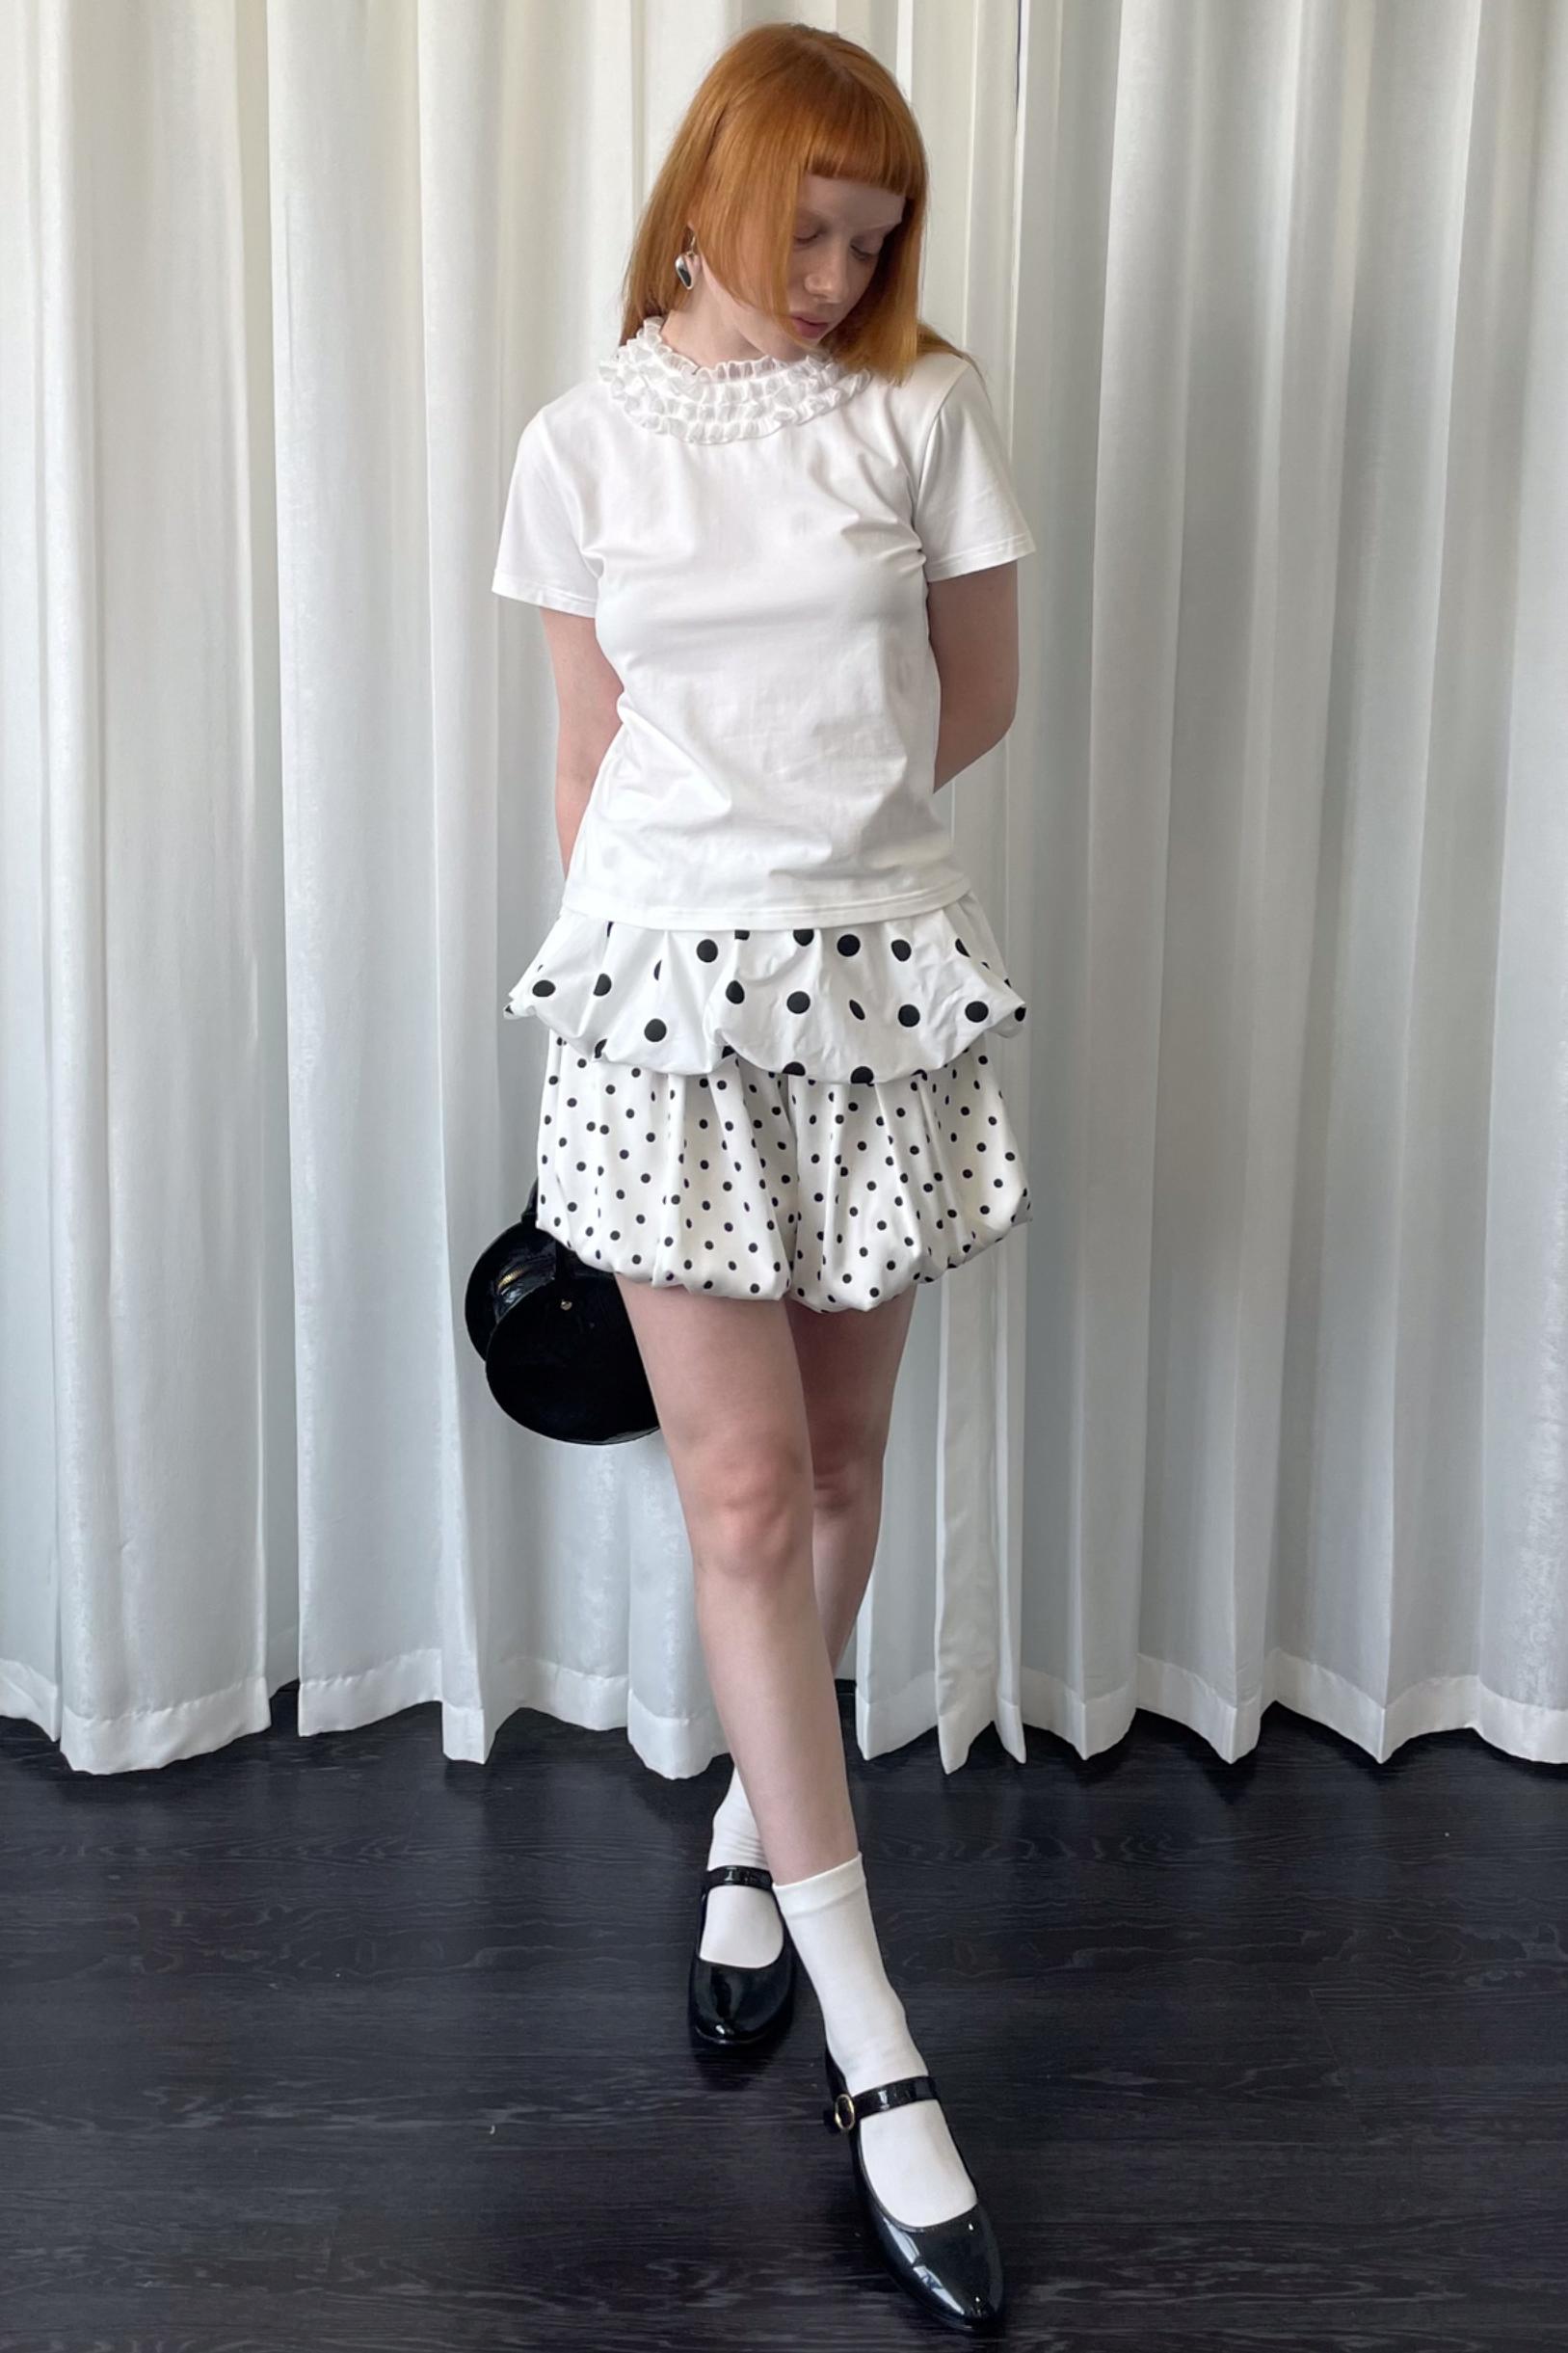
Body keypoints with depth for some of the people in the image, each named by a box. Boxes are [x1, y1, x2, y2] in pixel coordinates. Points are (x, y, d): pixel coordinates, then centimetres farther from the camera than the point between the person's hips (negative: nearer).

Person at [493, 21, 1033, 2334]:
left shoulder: (927, 405, 3)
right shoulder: (583, 445, 4)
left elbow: (977, 701, 8)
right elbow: (592, 763, 8)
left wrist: (799, 824, 2)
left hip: (880, 975, 1)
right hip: (665, 986, -1)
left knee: (835, 1465, 10)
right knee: (744, 1492, -3)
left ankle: (752, 1832, 37)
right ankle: (879, 2057, 5)